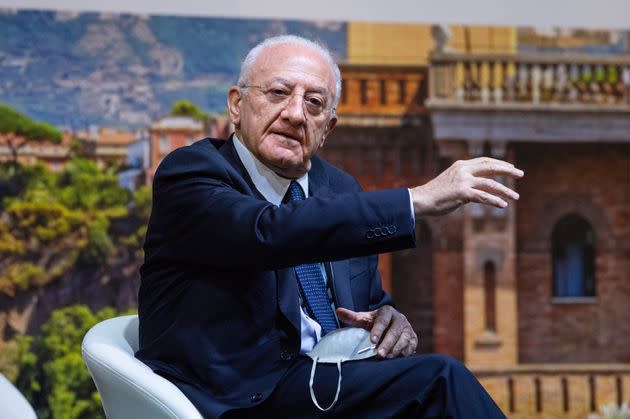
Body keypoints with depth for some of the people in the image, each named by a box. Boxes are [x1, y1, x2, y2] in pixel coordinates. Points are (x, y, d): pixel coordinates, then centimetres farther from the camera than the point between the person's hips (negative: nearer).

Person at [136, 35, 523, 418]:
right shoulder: (188, 172, -6)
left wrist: (389, 319, -4)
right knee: (437, 379, -22)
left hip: (333, 384, 7)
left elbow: (372, 302, 23)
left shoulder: (340, 189, 16)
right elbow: (269, 232, -26)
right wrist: (419, 200, -26)